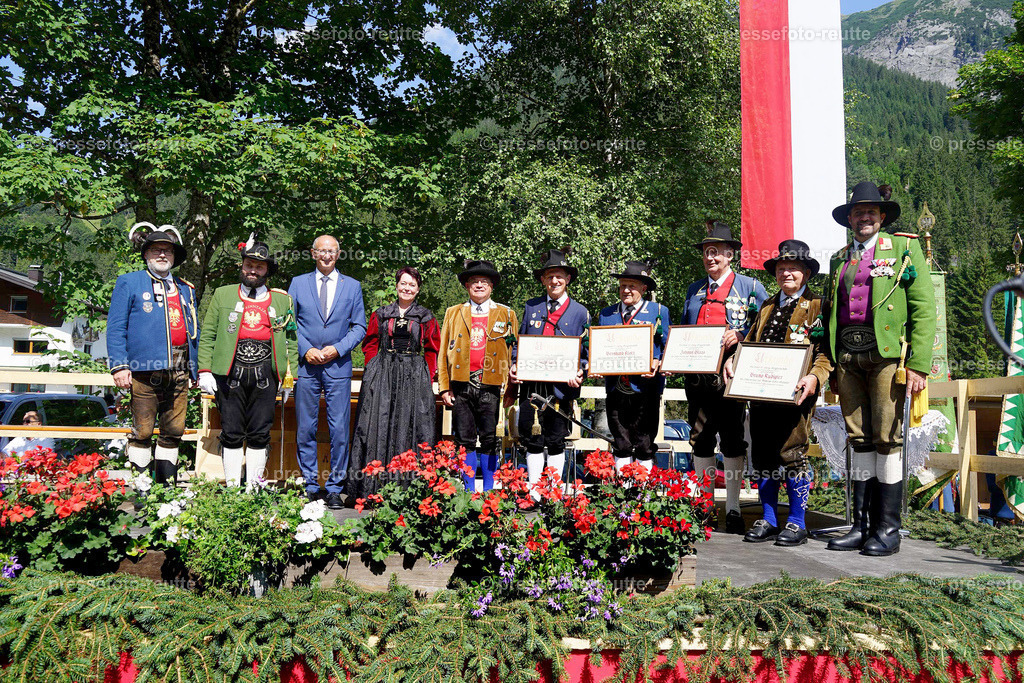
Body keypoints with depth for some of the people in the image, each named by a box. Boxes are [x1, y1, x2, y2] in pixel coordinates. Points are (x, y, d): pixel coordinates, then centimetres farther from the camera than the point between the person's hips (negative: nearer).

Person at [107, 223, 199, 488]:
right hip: (145, 370, -4)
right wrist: (119, 366, -9)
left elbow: (195, 331, 22)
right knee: (142, 431, -2)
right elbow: (115, 327, 1)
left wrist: (196, 369, 15)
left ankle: (167, 483, 14)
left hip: (179, 372, 4)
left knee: (174, 431, 6)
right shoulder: (129, 283, 8)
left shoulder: (186, 289, 21)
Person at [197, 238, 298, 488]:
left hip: (265, 372, 0)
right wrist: (204, 371, 1)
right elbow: (207, 336, 10)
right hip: (230, 372, 0)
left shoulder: (282, 300, 14)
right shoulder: (223, 295, 12)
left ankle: (254, 488, 11)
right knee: (231, 432, 1)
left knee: (260, 434, 2)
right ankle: (232, 487, 10)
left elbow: (291, 339, 13)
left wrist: (292, 375, 5)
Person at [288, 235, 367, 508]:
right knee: (305, 429, 4)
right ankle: (310, 486, 14)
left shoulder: (352, 286, 10)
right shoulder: (298, 283, 10)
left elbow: (359, 327, 8)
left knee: (340, 430, -3)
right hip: (306, 364, 1)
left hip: (338, 365, 0)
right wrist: (305, 350, -7)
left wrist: (337, 349, -7)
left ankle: (334, 488, 7)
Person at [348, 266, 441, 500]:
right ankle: (373, 488, 4)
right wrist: (373, 370, 2)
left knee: (410, 426, -3)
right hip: (383, 374, 1)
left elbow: (432, 351, 8)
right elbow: (370, 345, 14)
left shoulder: (426, 318, 7)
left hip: (414, 377, -1)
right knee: (379, 426, -1)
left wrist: (426, 378, -1)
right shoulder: (380, 314, 10)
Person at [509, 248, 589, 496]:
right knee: (533, 440, 4)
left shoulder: (580, 312, 7)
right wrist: (515, 365, -2)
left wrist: (579, 373, -11)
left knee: (556, 442, 5)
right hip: (532, 384, 2)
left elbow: (586, 351, 7)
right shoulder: (531, 307, 12)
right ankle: (534, 493, 13)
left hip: (562, 386, -1)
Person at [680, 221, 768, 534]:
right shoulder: (694, 290, 18)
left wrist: (740, 337, -17)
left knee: (732, 439, -1)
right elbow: (683, 329, 23)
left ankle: (733, 510, 7)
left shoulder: (750, 287, 5)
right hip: (697, 375, 4)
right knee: (700, 439, 7)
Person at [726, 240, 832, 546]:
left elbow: (825, 351, -4)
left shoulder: (816, 306, 3)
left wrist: (814, 377, -22)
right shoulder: (767, 307, 22)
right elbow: (750, 343, 25)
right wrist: (734, 359, 5)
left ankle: (797, 523, 4)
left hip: (794, 393, -6)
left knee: (792, 453, -7)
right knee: (762, 455, 6)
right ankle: (768, 520, 16)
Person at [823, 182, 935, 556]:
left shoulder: (904, 248, 6)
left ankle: (888, 530, 3)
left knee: (887, 439, -5)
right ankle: (861, 525, 11)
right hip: (847, 357, 4)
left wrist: (918, 364, -10)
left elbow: (924, 308, -1)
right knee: (859, 440, 6)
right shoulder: (839, 258, 20)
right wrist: (828, 364, 10)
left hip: (887, 354, -4)